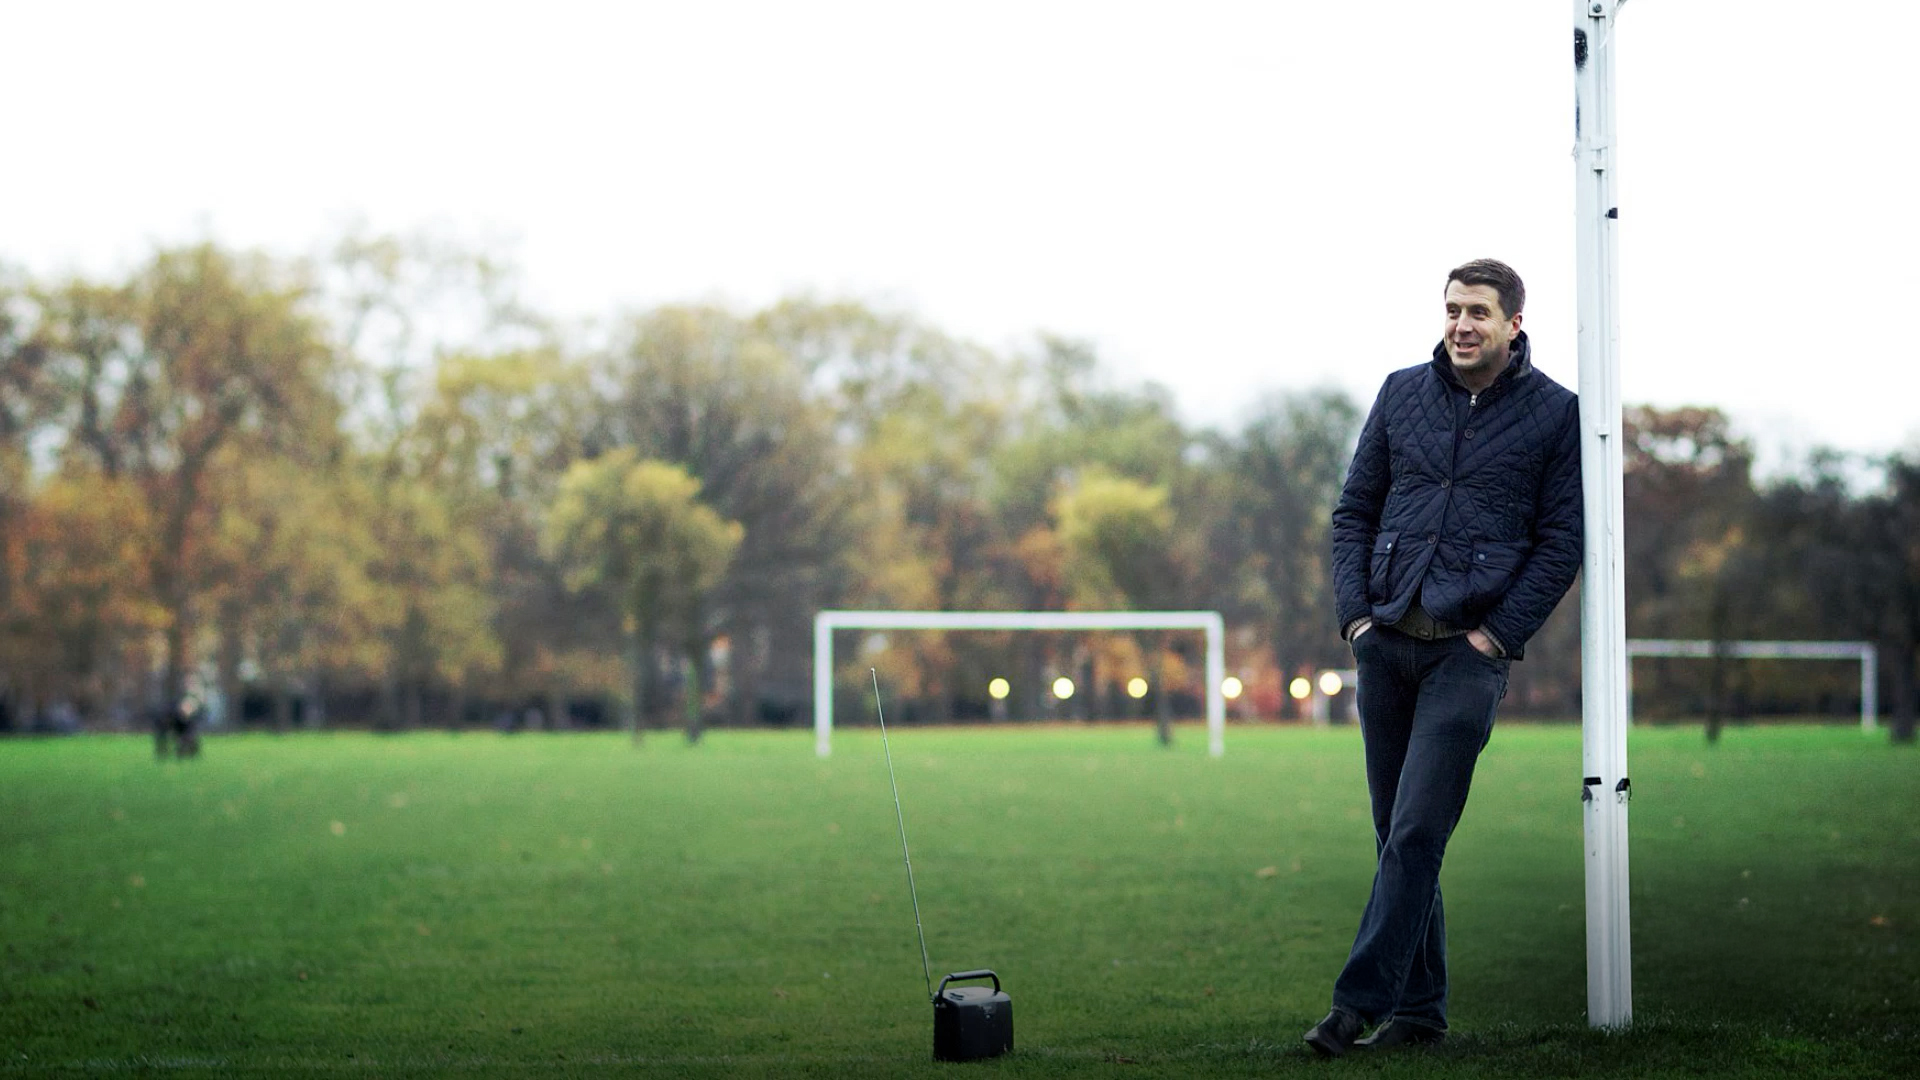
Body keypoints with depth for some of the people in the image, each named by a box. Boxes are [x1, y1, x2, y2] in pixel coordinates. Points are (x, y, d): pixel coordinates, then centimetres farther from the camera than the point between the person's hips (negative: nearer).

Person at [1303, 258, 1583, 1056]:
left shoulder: (1555, 414, 0)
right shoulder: (1402, 393, 10)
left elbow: (1560, 541, -1)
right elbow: (1353, 510, 13)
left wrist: (1497, 633, -10)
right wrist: (1355, 615, 1)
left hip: (1470, 652, -4)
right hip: (1384, 643, 4)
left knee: (1415, 834, -11)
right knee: (1397, 836, 8)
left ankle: (1360, 1003, -8)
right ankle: (1419, 1008, 16)